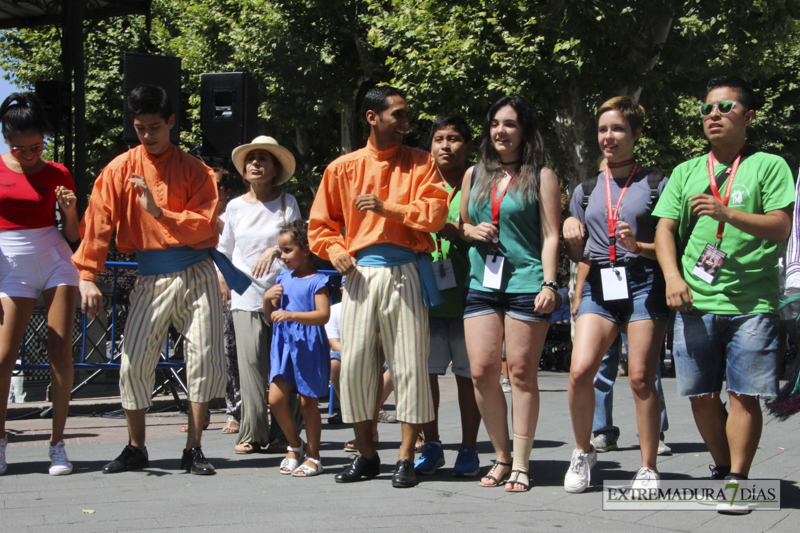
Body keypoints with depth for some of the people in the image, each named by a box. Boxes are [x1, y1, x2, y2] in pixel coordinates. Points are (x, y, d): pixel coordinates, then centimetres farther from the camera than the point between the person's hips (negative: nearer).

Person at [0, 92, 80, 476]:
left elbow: (73, 235, 7)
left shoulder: (57, 174, 4)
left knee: (61, 351, -6)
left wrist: (69, 209, -13)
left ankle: (57, 444, 3)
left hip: (55, 260, 1)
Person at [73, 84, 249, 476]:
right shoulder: (120, 170, 4)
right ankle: (136, 449, 13)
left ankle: (193, 450, 5)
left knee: (206, 362, -6)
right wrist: (86, 276, -12)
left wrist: (160, 211, -20)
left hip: (197, 274, -1)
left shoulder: (194, 170, 2)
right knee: (134, 363, -4)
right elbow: (97, 224, -2)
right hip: (151, 278, 1)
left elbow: (205, 226, -7)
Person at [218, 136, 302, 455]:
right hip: (246, 294, 1)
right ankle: (252, 433, -9)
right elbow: (224, 251, 19)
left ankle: (281, 432, 5)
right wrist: (221, 288, 12)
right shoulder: (235, 206, 12)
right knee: (251, 359, -11)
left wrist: (275, 250, -15)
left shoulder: (287, 204, 6)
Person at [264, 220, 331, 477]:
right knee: (276, 398, -3)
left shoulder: (317, 281, -7)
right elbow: (271, 316, 19)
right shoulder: (283, 278, 14)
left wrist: (291, 315, -30)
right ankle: (295, 445, 18)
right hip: (284, 346, 6)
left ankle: (313, 456, 14)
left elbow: (323, 315, -20)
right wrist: (268, 299, -2)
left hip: (309, 347, -6)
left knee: (308, 402, 1)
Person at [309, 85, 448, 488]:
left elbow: (436, 211, -5)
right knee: (354, 363, -1)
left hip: (407, 272, -1)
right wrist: (335, 251, -1)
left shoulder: (420, 163, 9)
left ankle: (406, 458, 4)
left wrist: (388, 208, -14)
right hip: (361, 272, 2)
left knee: (409, 364, -4)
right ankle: (366, 455, 13)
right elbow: (320, 223, 17)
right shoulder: (343, 168, 12)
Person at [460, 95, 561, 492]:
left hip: (526, 282, -4)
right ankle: (501, 457, 9)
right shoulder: (474, 175, 16)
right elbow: (461, 224, 26)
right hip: (481, 283, 4)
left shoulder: (541, 176, 4)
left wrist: (549, 283, -10)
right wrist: (473, 232, 2)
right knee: (481, 371, -4)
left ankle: (521, 465, 2)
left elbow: (550, 235, 0)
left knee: (522, 372, -4)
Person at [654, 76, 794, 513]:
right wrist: (672, 276, -6)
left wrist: (728, 213, -19)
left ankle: (737, 480, 2)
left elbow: (781, 227, -6)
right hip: (695, 302, 3)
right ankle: (722, 467, 24)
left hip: (751, 302, -3)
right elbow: (664, 229, 11)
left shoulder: (769, 166, 5)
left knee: (744, 395, -5)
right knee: (701, 395, 5)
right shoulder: (686, 173, 16)